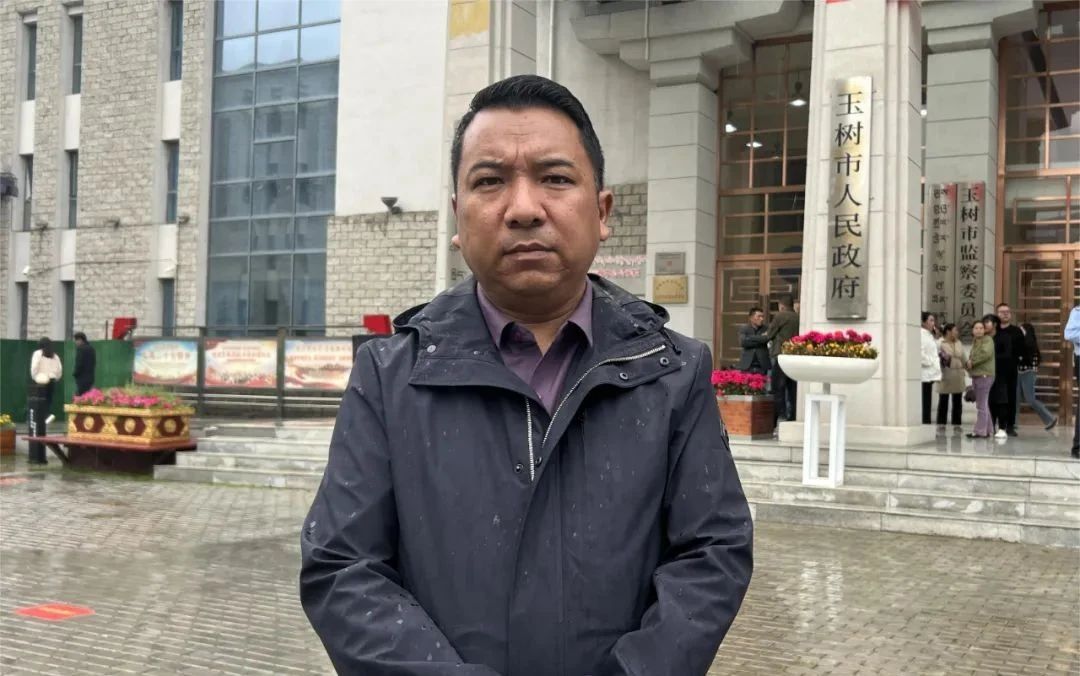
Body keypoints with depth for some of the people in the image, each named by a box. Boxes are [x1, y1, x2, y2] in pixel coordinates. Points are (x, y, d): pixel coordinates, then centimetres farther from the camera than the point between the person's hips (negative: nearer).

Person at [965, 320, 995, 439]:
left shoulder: (987, 340, -6)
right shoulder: (975, 342, 20)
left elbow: (986, 353, -23)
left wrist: (972, 362, -13)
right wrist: (969, 363, 0)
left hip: (984, 375, -9)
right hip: (976, 376, 9)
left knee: (981, 405, -9)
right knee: (983, 405, 13)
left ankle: (980, 431, -7)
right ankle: (988, 430, 19)